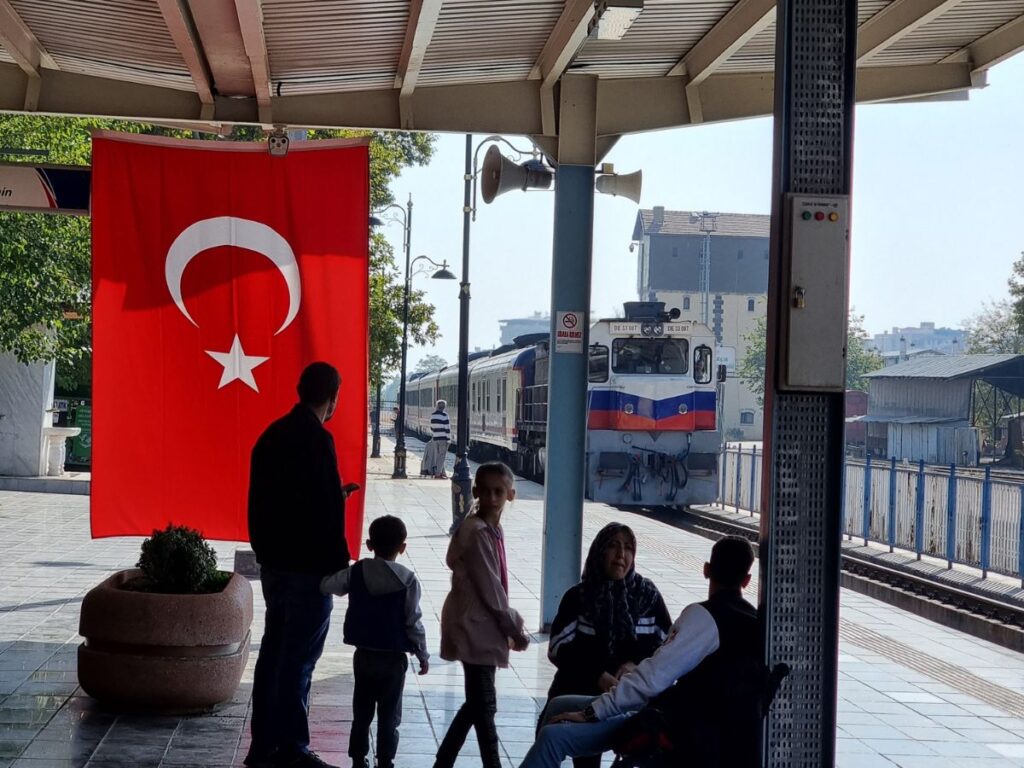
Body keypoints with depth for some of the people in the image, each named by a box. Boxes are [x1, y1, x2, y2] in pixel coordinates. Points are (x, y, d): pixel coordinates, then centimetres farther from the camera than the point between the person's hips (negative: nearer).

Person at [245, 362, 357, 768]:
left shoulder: (273, 434, 10)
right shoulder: (316, 439, -17)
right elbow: (326, 513, -20)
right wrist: (339, 566, -13)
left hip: (273, 562, 9)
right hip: (307, 566, -9)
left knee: (274, 650, 14)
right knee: (299, 657, -2)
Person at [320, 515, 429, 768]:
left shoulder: (355, 573, -6)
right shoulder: (407, 580, -12)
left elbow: (326, 586, 1)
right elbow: (413, 623, -9)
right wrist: (423, 655, 2)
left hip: (363, 655, 3)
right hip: (393, 658, -3)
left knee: (361, 713, 13)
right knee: (389, 717, 5)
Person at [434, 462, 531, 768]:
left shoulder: (492, 529, 10)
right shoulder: (476, 533, -18)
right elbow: (489, 589, -18)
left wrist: (509, 627, 10)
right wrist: (516, 630, -10)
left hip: (484, 627, 10)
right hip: (474, 628, -10)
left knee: (477, 703, 15)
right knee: (484, 705, -3)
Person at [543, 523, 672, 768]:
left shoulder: (648, 594, 3)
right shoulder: (578, 597, 1)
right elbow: (559, 649, -7)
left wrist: (638, 664, -14)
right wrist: (597, 676, -21)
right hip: (581, 696, 0)